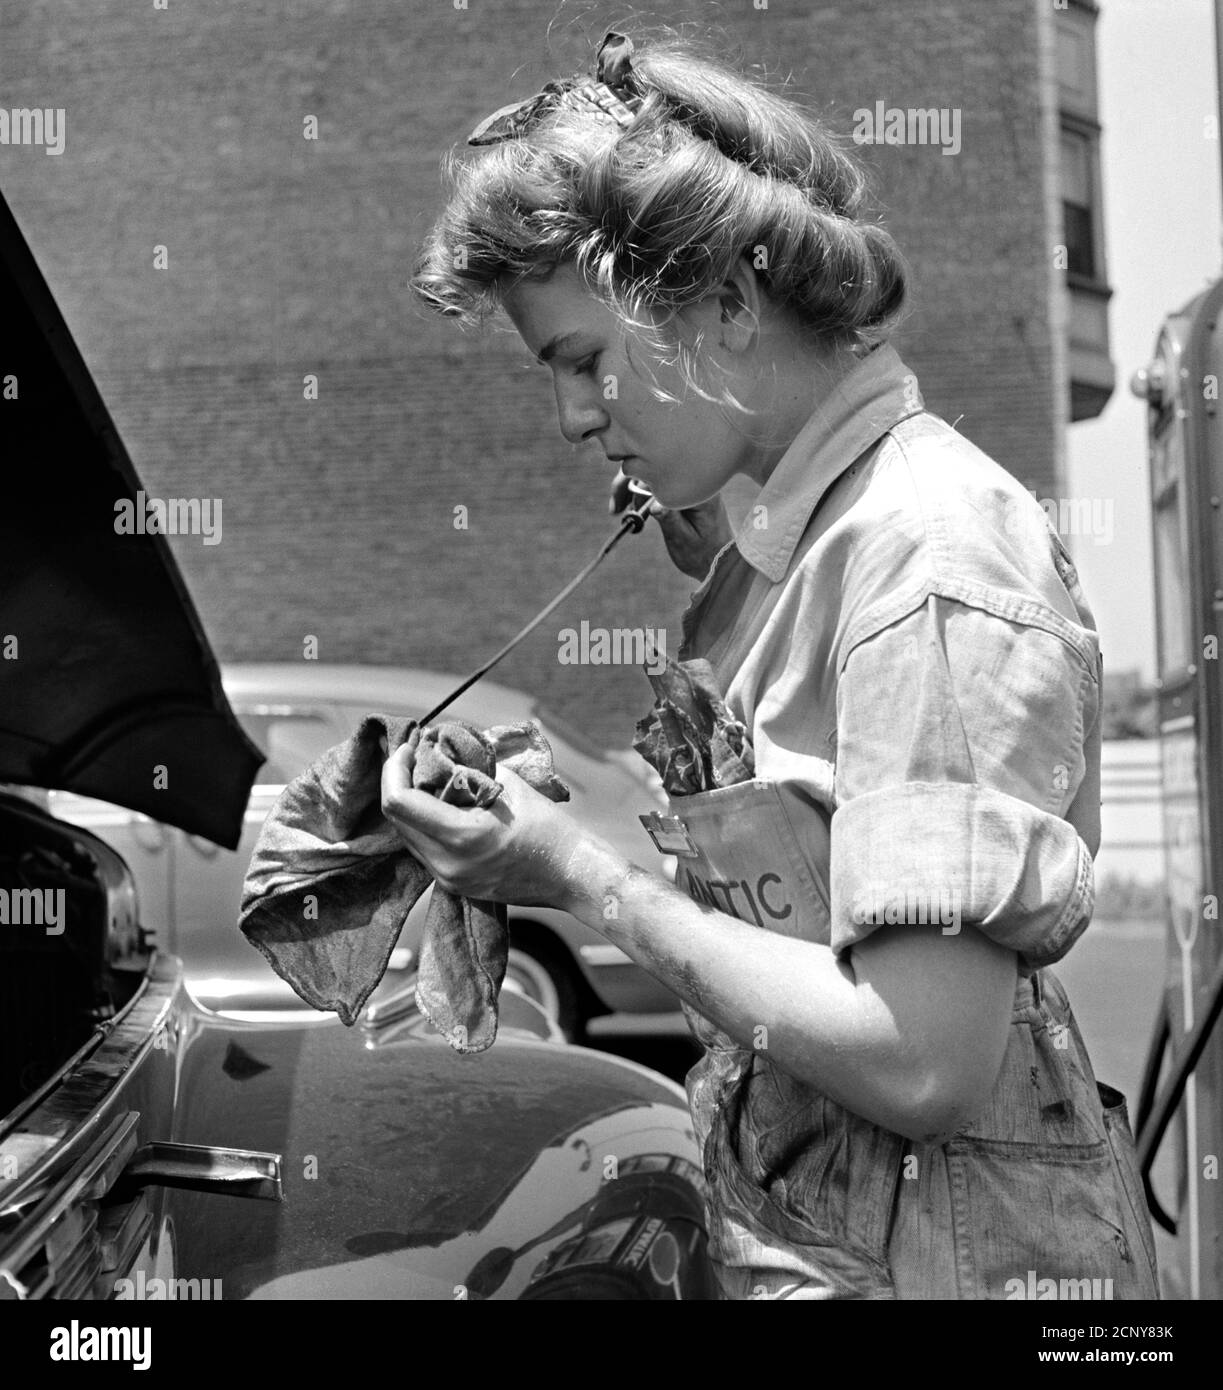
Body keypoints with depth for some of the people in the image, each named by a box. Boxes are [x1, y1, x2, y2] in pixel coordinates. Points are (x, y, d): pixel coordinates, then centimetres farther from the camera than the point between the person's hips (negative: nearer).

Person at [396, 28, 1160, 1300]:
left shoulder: (932, 551, -19)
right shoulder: (811, 523, 8)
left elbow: (922, 1065, -25)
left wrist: (582, 876, -18)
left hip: (926, 1247, -8)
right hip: (785, 1218, 8)